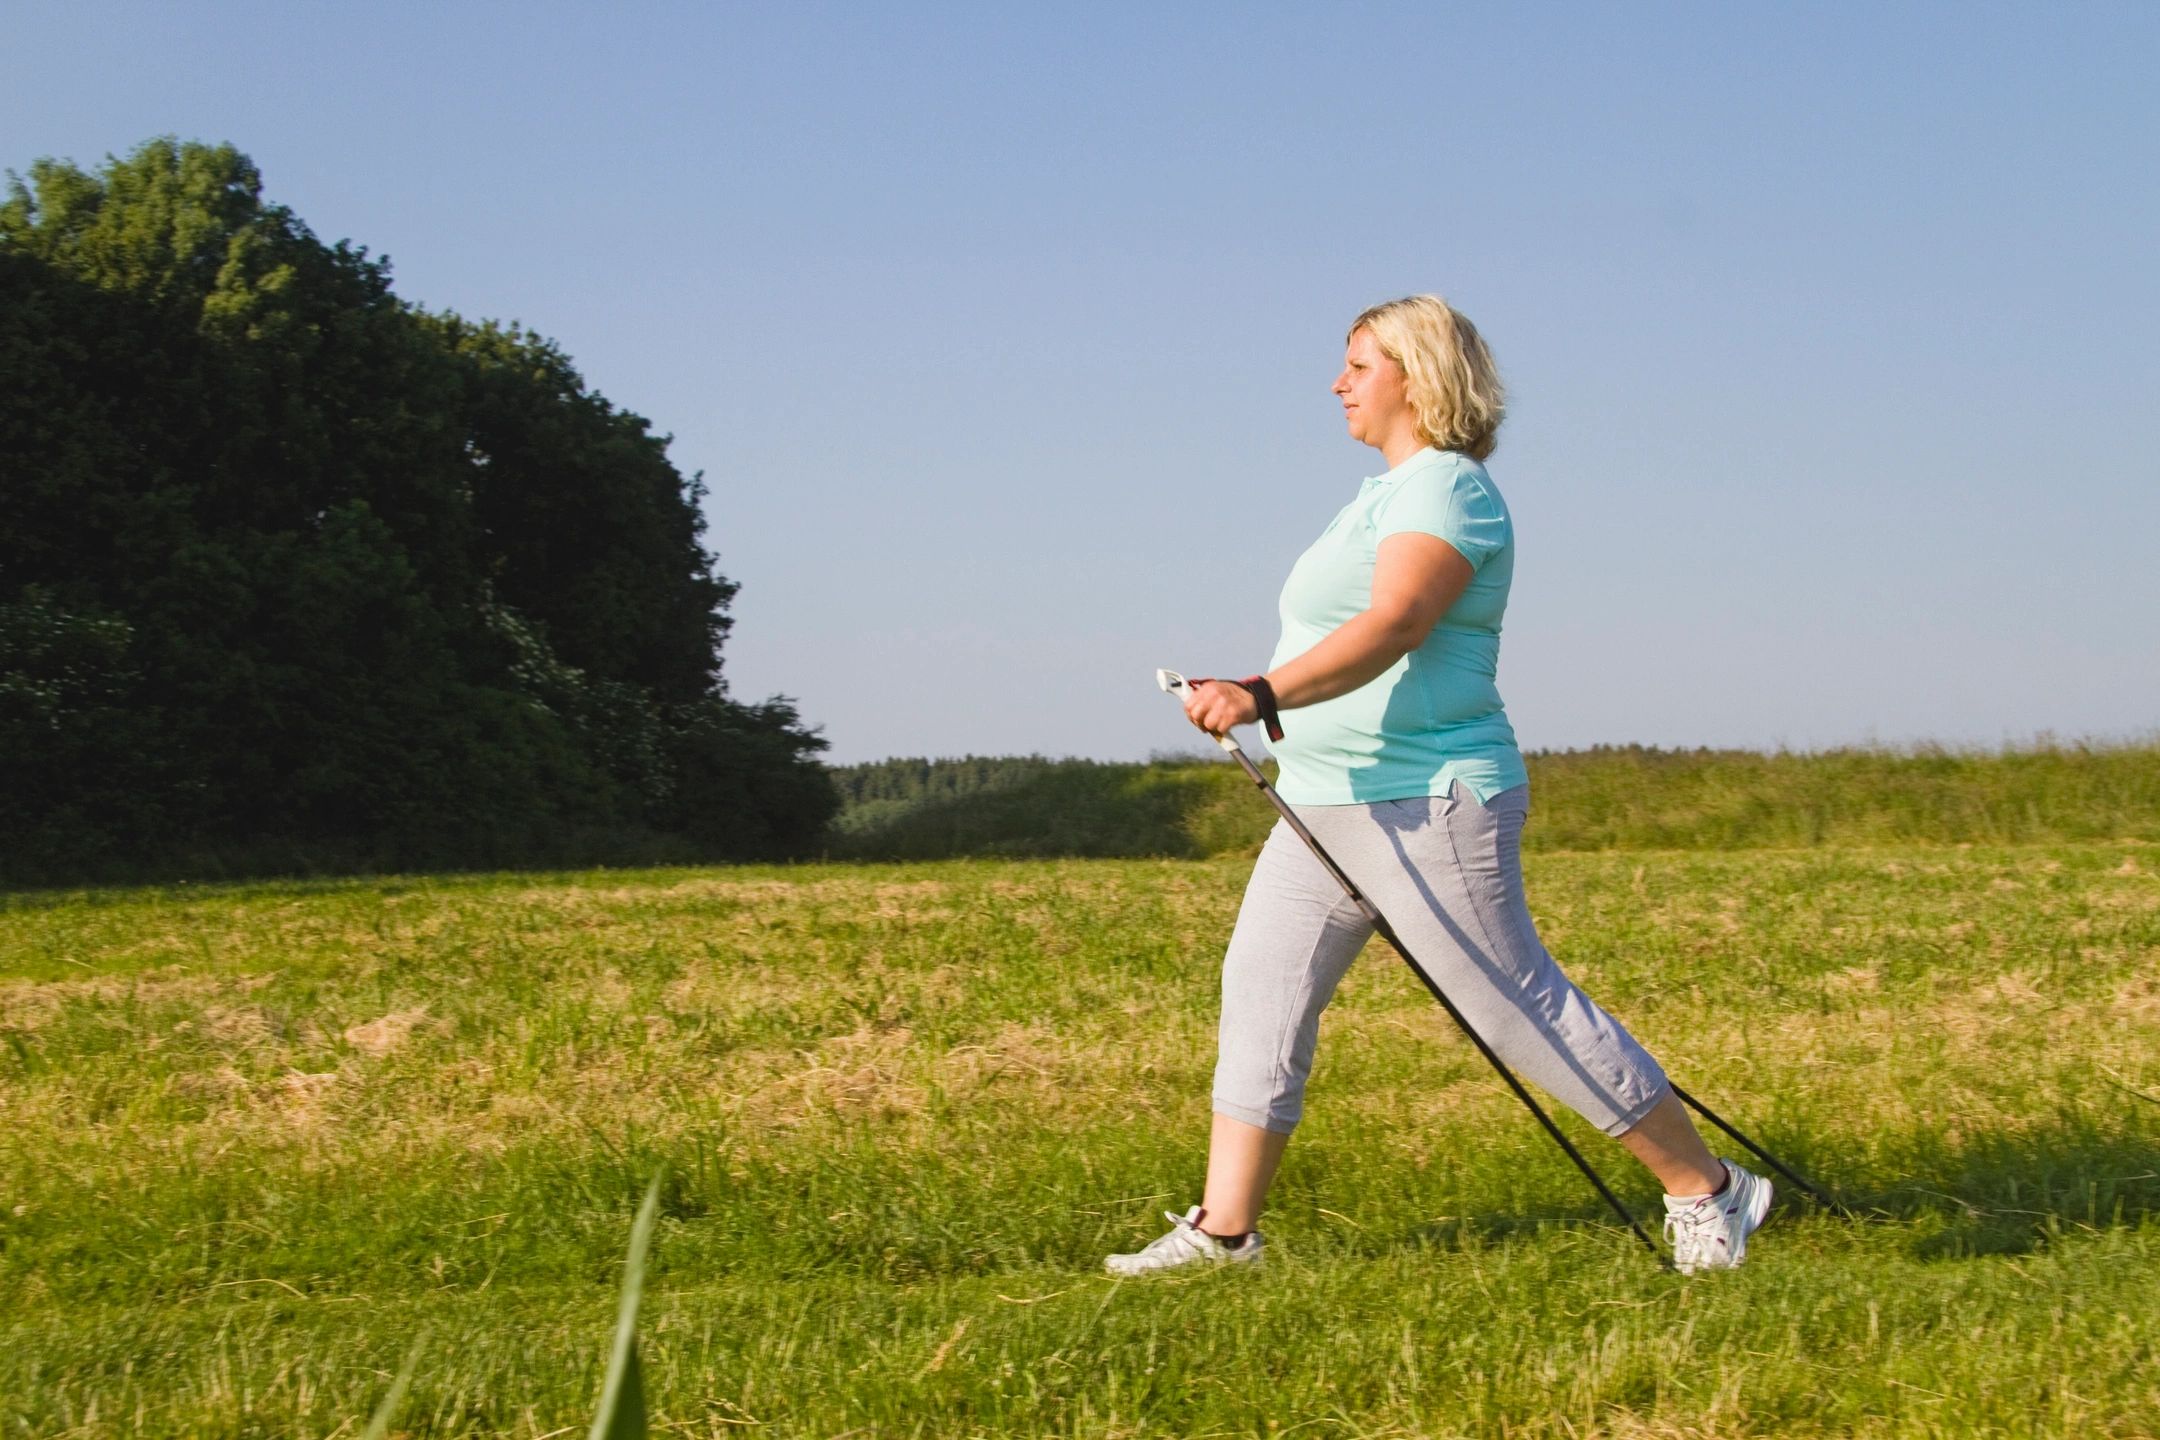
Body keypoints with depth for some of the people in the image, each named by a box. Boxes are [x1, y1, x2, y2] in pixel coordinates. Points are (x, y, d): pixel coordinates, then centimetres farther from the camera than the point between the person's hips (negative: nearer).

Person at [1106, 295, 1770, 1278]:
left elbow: (1393, 625, -30)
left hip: (1422, 807, -10)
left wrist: (1262, 696, -43)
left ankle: (1705, 1190, 5)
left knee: (1521, 1009, -6)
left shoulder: (1444, 490, -14)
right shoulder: (1392, 490, 18)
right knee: (1260, 992, 5)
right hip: (1324, 806, 10)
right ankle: (1224, 1229, 9)